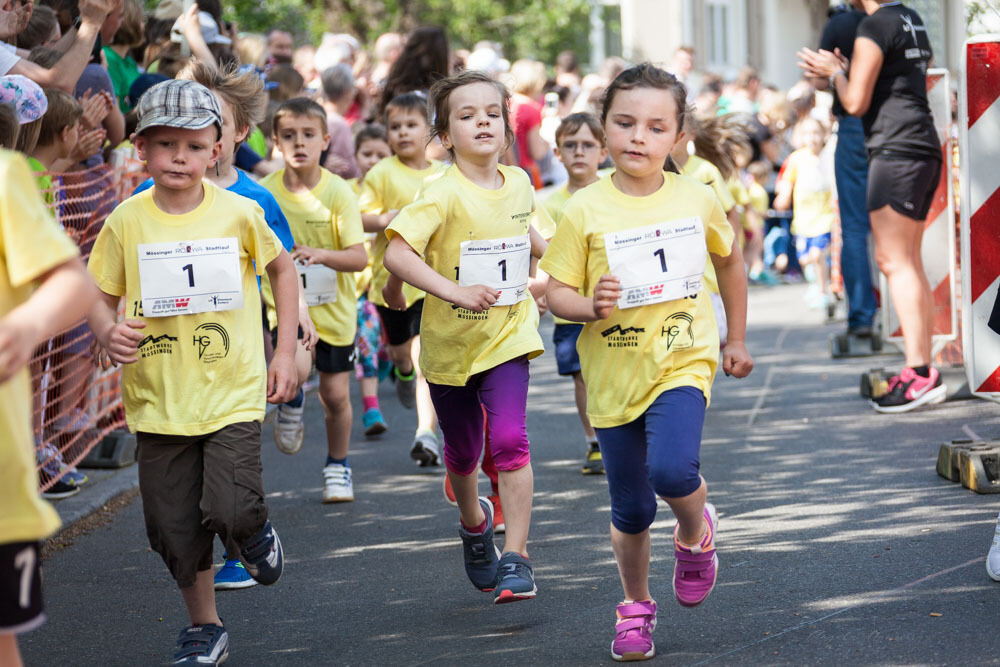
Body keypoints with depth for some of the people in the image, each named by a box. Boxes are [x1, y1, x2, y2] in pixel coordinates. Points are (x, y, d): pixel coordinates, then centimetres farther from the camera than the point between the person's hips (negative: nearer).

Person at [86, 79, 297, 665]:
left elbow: (283, 268, 11)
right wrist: (108, 332, -19)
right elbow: (101, 298, 5)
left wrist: (286, 353, 8)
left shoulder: (239, 213, -4)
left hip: (234, 391, -2)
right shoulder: (126, 221, -3)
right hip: (160, 397, 2)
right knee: (176, 525, 7)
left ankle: (256, 533, 19)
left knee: (231, 509, -18)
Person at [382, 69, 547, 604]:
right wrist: (454, 291, -37)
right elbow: (396, 252, -30)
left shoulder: (518, 184, -1)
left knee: (509, 439, -18)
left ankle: (516, 558, -12)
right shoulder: (444, 195, -18)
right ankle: (474, 522, 46)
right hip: (450, 342, -2)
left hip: (507, 336, 2)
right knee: (462, 452, 14)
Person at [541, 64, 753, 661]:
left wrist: (737, 338, 21)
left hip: (682, 363, -1)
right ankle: (637, 607, 31)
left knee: (672, 468, -26)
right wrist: (592, 307, -25)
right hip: (614, 374, 1)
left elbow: (729, 261, 17)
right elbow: (557, 292, -4)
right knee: (631, 510, 7)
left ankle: (696, 532, 8)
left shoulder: (698, 200, -1)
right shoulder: (585, 211, -7)